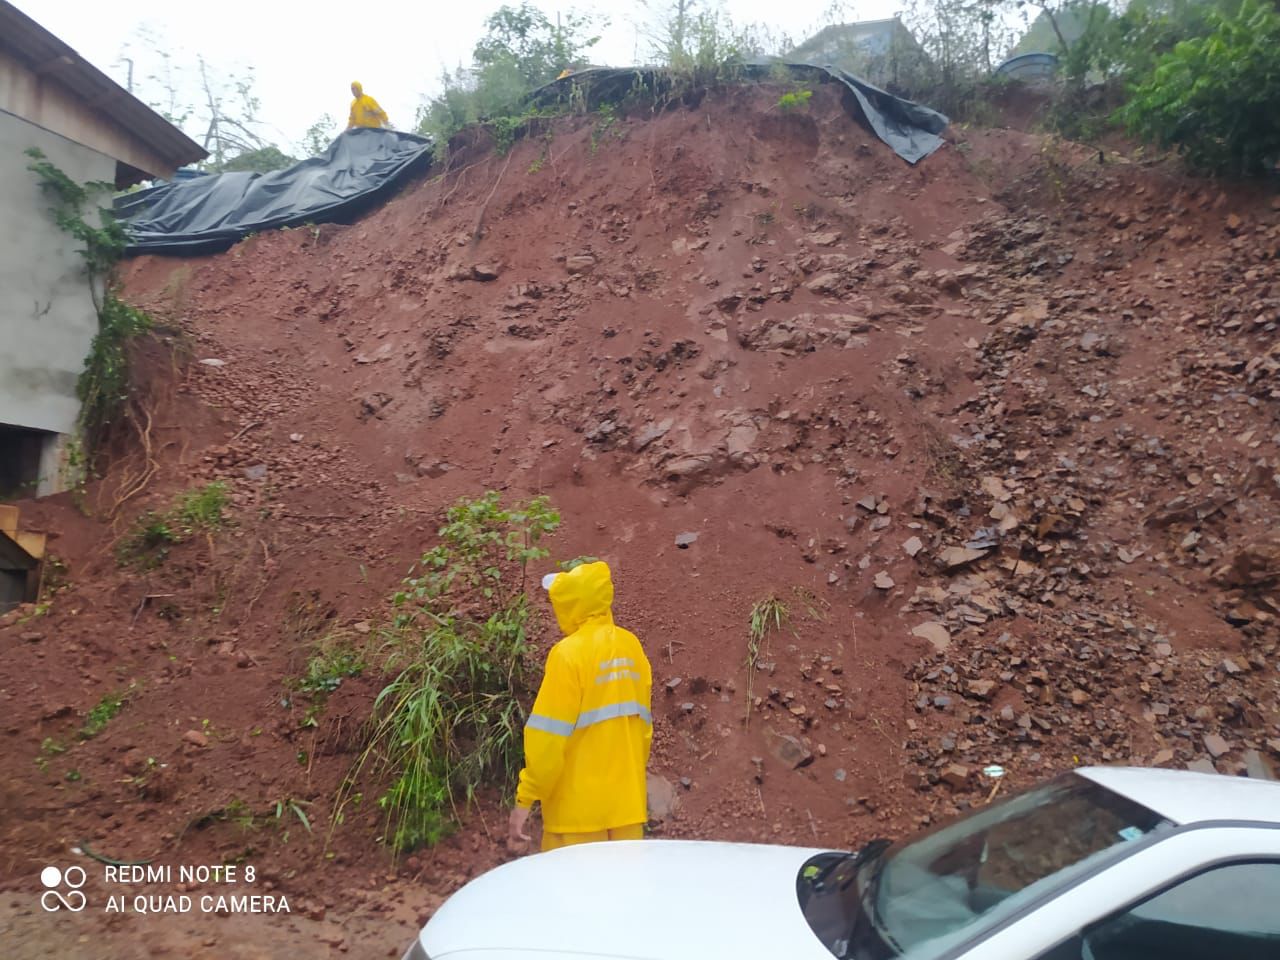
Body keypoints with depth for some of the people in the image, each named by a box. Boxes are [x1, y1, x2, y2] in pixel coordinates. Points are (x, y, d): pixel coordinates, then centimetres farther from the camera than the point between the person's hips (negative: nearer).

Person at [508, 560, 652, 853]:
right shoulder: (631, 646, 4)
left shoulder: (570, 653, -14)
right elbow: (643, 727, 10)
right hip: (627, 804, 6)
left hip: (580, 809, -6)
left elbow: (549, 738, -15)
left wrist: (524, 800, -8)